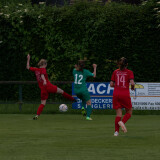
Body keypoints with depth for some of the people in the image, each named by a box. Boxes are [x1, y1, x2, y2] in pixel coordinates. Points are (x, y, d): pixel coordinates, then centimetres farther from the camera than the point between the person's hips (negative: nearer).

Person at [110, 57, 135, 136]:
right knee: (129, 112, 12)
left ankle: (116, 131, -3)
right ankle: (122, 122, -16)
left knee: (118, 113, 6)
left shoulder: (115, 72, 8)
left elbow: (111, 84, 6)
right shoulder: (129, 72, 0)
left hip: (116, 94, 3)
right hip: (125, 94, -3)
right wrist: (132, 87, 7)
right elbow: (132, 83, -13)